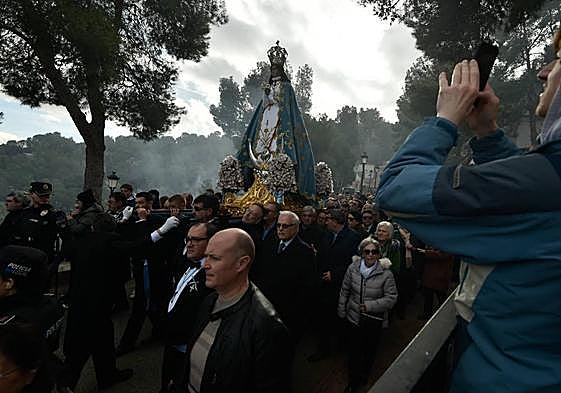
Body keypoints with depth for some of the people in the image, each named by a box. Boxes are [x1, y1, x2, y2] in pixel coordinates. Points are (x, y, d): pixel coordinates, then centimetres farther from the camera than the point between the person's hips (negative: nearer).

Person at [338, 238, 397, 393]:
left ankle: (364, 373, 52)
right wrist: (341, 311, 5)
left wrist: (369, 306, -21)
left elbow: (391, 298, -15)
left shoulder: (386, 273, -18)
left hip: (374, 321, -1)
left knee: (369, 350, 23)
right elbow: (344, 291, 0)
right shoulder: (353, 268, -11)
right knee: (353, 350, 14)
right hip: (353, 317, 1)